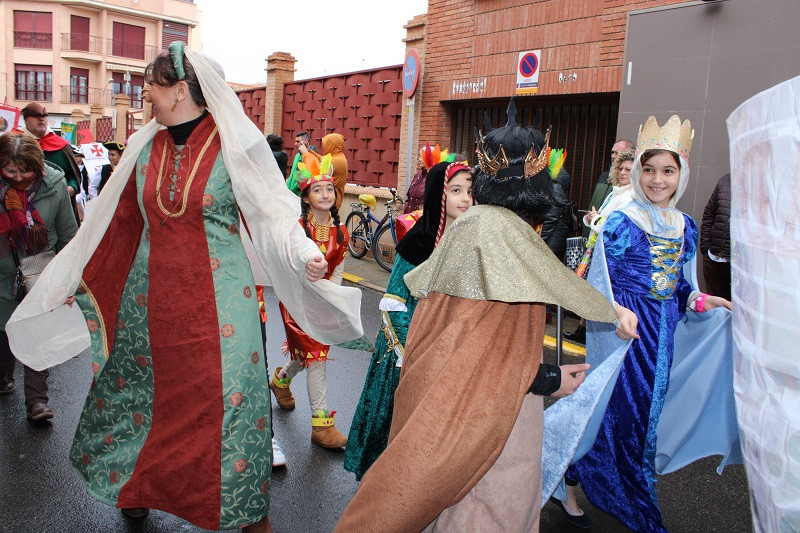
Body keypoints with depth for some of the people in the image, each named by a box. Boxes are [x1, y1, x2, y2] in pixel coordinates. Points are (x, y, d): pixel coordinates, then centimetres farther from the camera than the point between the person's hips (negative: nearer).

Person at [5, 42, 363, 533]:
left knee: (228, 396, -4)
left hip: (219, 298, -5)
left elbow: (271, 213, -6)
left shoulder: (234, 144, -6)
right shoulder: (145, 147, 9)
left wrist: (304, 257, -24)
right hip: (151, 297, 5)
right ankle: (137, 484, 40)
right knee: (138, 387, 13)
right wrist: (73, 278, 16)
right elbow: (119, 224, 14)